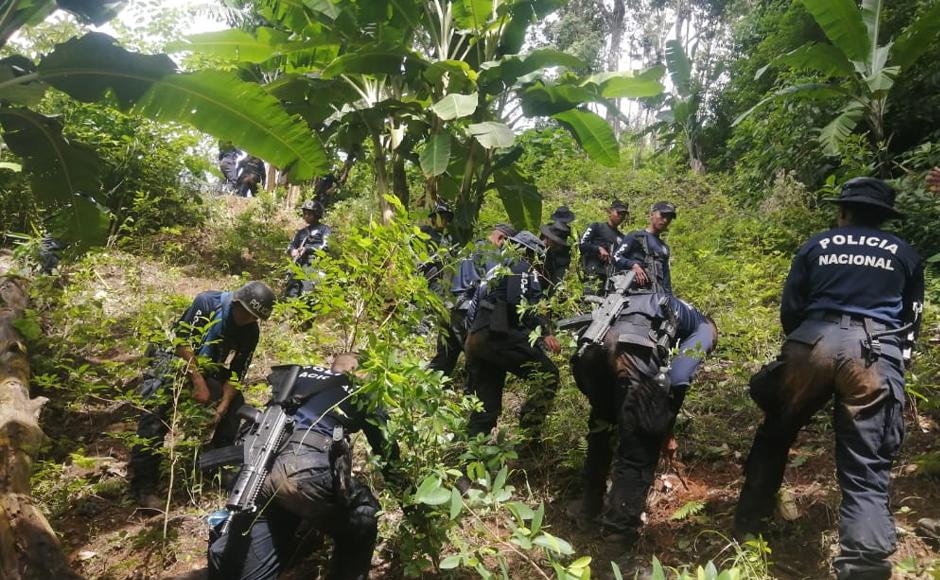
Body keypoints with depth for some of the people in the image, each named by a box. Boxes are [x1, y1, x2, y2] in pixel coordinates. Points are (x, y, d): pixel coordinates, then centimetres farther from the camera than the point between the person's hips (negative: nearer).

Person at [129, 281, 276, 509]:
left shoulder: (250, 332, -7)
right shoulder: (208, 302, -21)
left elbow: (236, 373, -6)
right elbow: (183, 341, -24)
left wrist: (224, 403, -20)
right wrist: (198, 382, -28)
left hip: (209, 371, 6)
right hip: (175, 361, -6)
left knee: (237, 408, -6)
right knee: (154, 415, -23)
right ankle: (144, 486, -18)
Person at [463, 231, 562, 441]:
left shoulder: (493, 268, 31)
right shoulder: (522, 267, 6)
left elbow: (472, 311, 29)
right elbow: (520, 303, -13)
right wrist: (544, 332, -17)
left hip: (474, 340, 9)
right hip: (498, 335, -9)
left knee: (486, 407, 12)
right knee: (548, 374, -11)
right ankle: (530, 436, -19)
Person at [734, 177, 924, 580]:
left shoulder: (817, 246, 18)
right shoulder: (905, 255, 21)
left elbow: (789, 311, 16)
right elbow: (911, 323, 24)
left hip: (814, 342, 0)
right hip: (876, 353, 0)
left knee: (775, 435, 17)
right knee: (866, 469, 2)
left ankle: (747, 526, 22)